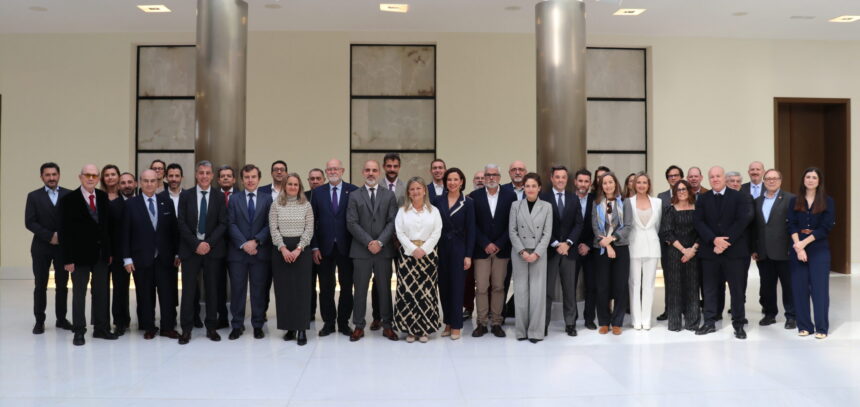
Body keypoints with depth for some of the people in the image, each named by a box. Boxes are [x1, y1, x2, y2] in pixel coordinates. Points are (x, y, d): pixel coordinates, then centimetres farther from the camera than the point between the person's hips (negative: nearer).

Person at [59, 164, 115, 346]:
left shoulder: (104, 197, 4)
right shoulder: (69, 200, -8)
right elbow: (64, 231, -10)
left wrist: (110, 251, 7)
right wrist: (68, 259, -13)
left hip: (101, 254, 4)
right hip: (80, 254, -4)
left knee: (102, 292, 10)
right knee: (79, 294, 7)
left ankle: (101, 328, 21)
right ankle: (79, 331, 17)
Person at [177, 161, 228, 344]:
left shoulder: (219, 196, 4)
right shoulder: (185, 195, 4)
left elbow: (223, 224, -1)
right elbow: (182, 224, 0)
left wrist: (209, 243, -12)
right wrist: (196, 244, -10)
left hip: (213, 248, 0)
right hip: (190, 249, 0)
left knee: (212, 289, 5)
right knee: (188, 289, 0)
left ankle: (211, 328, 14)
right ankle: (186, 329, 7)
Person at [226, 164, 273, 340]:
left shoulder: (267, 199, 7)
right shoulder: (234, 199, 9)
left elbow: (270, 224, 0)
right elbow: (231, 224, 0)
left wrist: (256, 241, -13)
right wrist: (243, 244, -12)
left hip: (260, 251, 0)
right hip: (237, 251, 1)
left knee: (259, 289, 4)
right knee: (237, 289, 3)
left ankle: (258, 325, 14)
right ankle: (237, 325, 14)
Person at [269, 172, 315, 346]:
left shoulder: (306, 205, 4)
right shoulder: (276, 205, 5)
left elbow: (309, 230, -1)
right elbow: (273, 229, 0)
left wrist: (298, 249, -11)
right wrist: (283, 248, -12)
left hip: (301, 250, -1)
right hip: (280, 250, 1)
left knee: (302, 288, -3)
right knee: (284, 289, 2)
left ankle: (302, 329, -1)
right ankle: (289, 327, 11)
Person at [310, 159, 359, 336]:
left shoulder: (353, 191, 0)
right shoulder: (318, 192, 5)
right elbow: (313, 221, 4)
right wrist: (315, 247, -3)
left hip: (346, 247, -1)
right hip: (325, 247, 1)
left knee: (347, 287, 7)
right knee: (326, 288, 7)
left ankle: (343, 322, 20)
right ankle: (328, 322, 19)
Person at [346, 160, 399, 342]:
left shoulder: (389, 195, 8)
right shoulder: (354, 196, 5)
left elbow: (392, 222, 0)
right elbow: (351, 223, -3)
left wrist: (380, 242, -12)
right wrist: (368, 242, -12)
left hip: (383, 250, 1)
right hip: (361, 250, -1)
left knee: (385, 289, 6)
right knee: (360, 289, 4)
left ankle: (387, 326, 15)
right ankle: (359, 326, 12)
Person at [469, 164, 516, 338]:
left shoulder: (510, 196, 3)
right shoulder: (474, 196, 2)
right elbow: (473, 224, 0)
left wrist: (499, 245, -7)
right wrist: (486, 244, -8)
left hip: (502, 249, 1)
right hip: (481, 249, 0)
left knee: (498, 287, 5)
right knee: (481, 288, 0)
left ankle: (496, 322, 13)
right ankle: (482, 323, 8)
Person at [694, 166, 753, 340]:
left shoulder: (738, 197, 2)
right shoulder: (702, 199, 9)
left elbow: (742, 220, -8)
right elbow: (699, 223, 0)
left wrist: (726, 242, -14)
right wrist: (714, 240, -15)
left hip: (734, 250, -2)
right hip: (710, 250, 2)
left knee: (737, 288, 2)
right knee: (710, 288, 7)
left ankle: (738, 324, 11)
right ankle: (709, 322, 15)